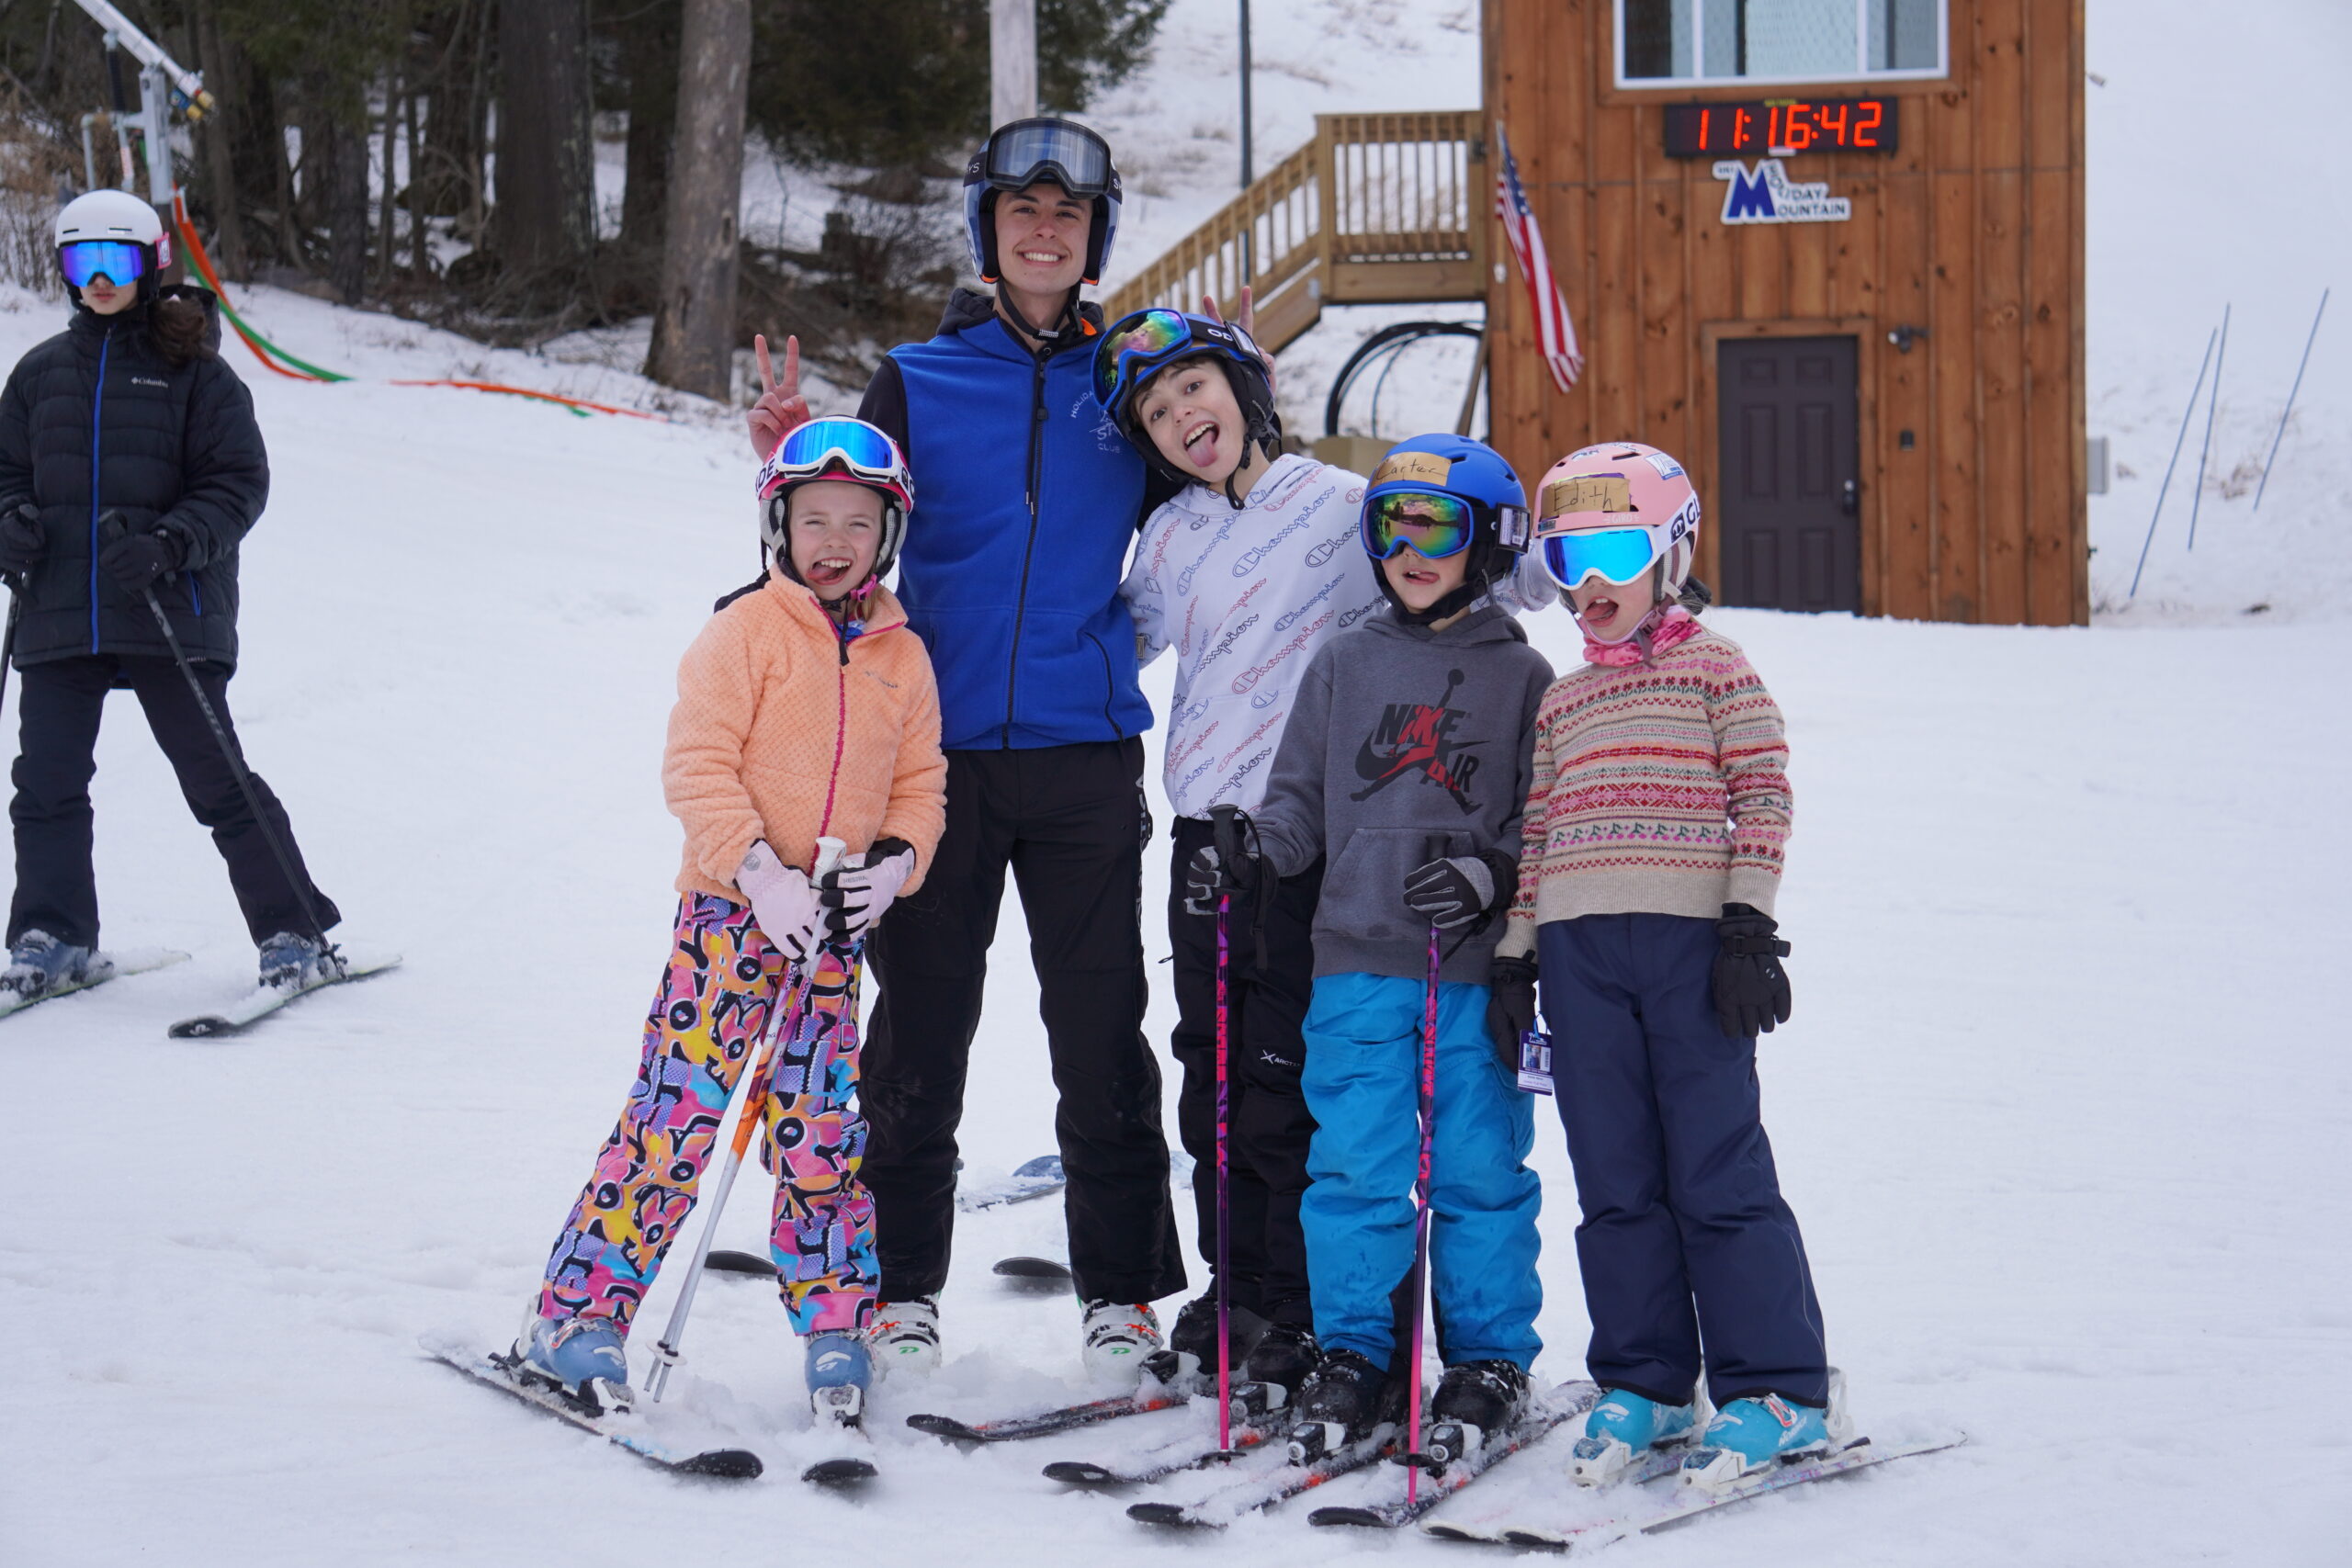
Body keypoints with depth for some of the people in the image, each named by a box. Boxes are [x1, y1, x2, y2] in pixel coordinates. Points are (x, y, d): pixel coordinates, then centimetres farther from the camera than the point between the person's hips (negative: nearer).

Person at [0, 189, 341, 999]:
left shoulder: (193, 369, -1)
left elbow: (240, 483, -3)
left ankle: (296, 938, 8)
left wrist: (169, 543, -18)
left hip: (169, 612, -4)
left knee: (217, 783, -1)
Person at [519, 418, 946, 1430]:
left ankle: (835, 1326, 17)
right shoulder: (746, 633, -4)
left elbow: (918, 785, 16)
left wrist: (894, 863, -5)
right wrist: (760, 872, -18)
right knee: (682, 1113, -8)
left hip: (832, 928, 4)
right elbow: (697, 766, -9)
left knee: (823, 1133, 5)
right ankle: (574, 1316, -2)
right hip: (731, 913, -4)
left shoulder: (902, 659, 11)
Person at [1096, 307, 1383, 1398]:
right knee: (1216, 1075, 9)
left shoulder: (1342, 507, -4)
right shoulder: (1171, 538, 12)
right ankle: (1239, 1294, 21)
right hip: (1206, 828, 5)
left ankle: (1315, 1315, 5)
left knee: (1288, 1083, -5)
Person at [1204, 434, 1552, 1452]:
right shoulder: (1344, 666, 12)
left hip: (1478, 970, -2)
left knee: (1478, 1167, 2)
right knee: (1353, 1166, 0)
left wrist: (1493, 875, -12)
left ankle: (1488, 1357, 15)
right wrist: (1250, 849, -3)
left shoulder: (1521, 677, 5)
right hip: (1357, 959, 2)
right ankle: (1353, 1352, 12)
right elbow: (1300, 795, 15)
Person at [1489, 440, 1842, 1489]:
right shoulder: (1560, 703, 19)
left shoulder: (1719, 672, 5)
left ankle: (1780, 1392, 0)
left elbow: (1763, 800, -1)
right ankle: (1641, 1383, 15)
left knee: (1718, 1175, -6)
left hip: (1691, 942, -5)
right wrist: (1514, 957, 12)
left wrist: (1749, 924, -9)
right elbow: (1536, 833, 18)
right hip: (1580, 950, 5)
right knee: (1614, 1182, 6)